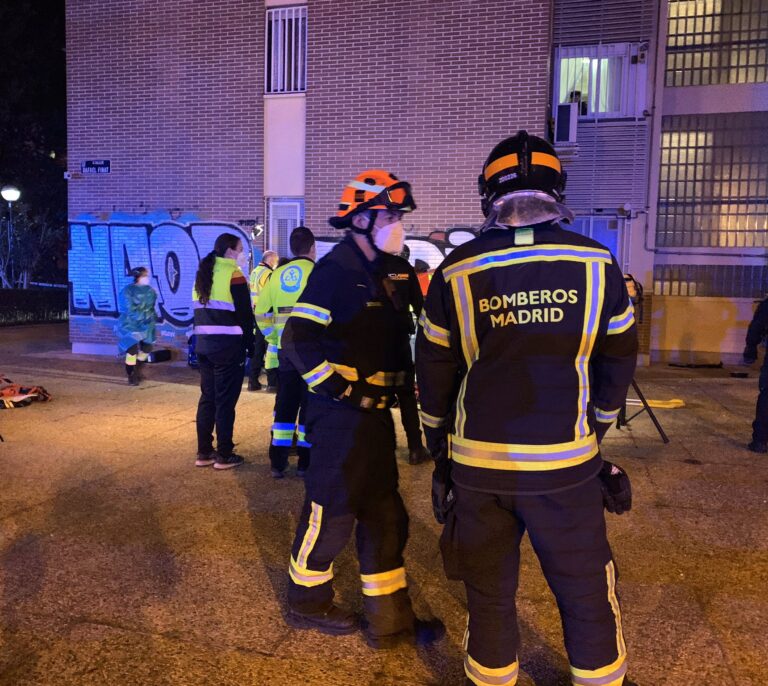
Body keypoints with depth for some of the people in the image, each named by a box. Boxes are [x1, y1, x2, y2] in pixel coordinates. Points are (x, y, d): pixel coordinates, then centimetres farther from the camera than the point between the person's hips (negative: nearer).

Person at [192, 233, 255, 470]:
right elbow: (245, 315, -10)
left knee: (207, 397, 13)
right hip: (228, 345, -8)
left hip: (204, 344, 8)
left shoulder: (203, 275, 14)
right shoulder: (234, 275, -11)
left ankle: (204, 452, 18)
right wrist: (250, 345, -1)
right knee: (225, 400, -2)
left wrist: (204, 335, 17)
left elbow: (199, 311, 16)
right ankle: (224, 455, 4)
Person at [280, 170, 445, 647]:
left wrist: (399, 387, 17)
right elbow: (298, 340, -22)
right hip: (341, 417, -9)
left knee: (385, 515, 13)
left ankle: (390, 619, 26)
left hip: (374, 414, 10)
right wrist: (342, 389, -20)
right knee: (331, 511, 4)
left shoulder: (379, 273, 14)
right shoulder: (337, 270, -15)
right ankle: (307, 602, 28)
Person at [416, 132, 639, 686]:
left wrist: (440, 448, 17)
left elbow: (434, 371, 2)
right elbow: (618, 360, 6)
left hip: (477, 464, 1)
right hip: (567, 465, 0)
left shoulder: (456, 272, -4)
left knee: (489, 590, 17)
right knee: (587, 591, 18)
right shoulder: (596, 264, -4)